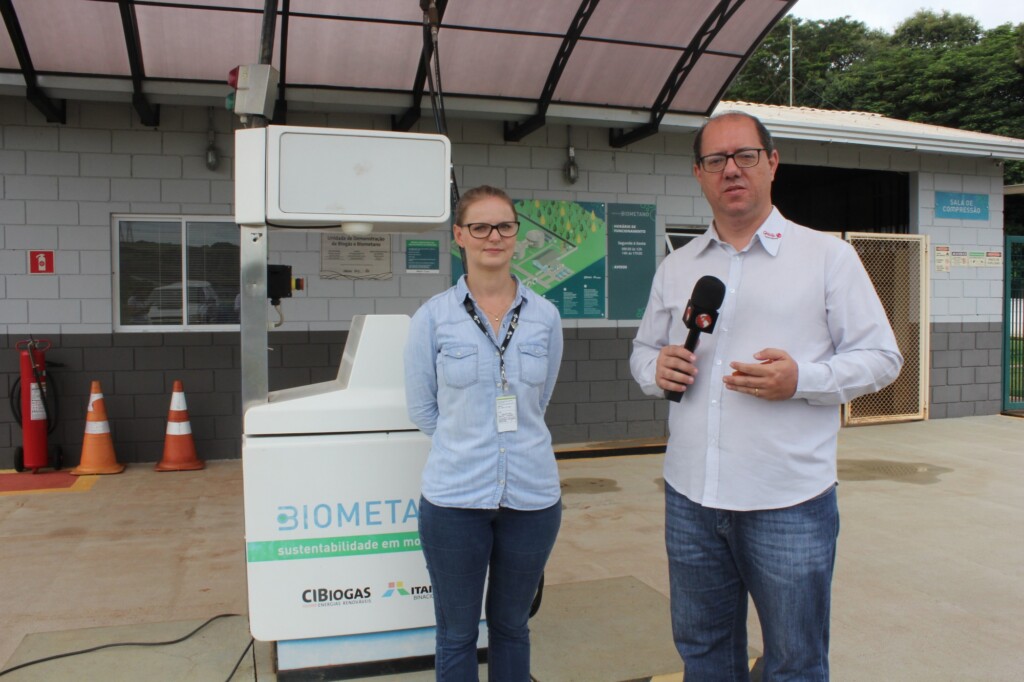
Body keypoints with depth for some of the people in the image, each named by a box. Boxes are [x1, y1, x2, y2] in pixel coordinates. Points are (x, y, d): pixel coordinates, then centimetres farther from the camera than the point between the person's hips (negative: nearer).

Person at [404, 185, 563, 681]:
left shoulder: (544, 316, 0)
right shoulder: (433, 316, -5)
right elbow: (422, 409, 2)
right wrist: (466, 444, 4)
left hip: (532, 495, 2)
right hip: (455, 497, -1)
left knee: (511, 625, 19)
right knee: (457, 634, 12)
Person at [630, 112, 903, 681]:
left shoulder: (828, 256, -1)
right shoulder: (675, 268, 11)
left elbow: (880, 356, -1)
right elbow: (642, 351, 18)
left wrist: (802, 379, -18)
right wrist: (656, 369, -6)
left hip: (789, 504, -4)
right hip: (690, 498, 4)